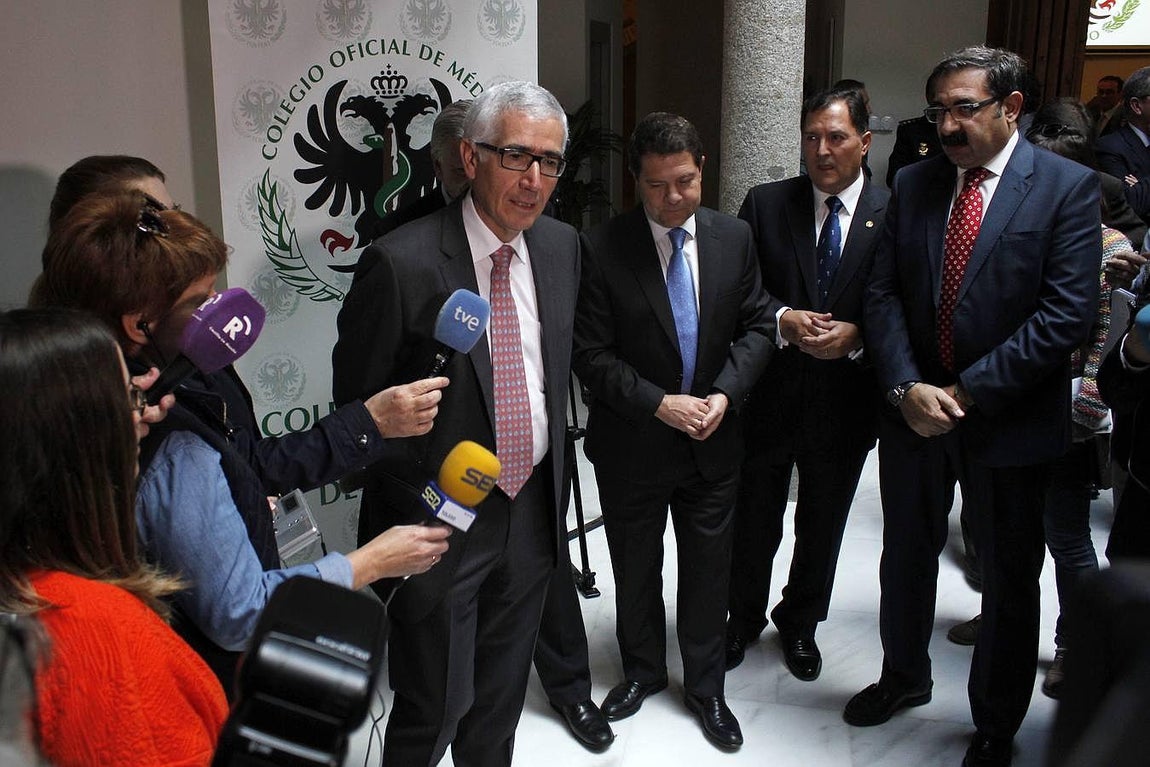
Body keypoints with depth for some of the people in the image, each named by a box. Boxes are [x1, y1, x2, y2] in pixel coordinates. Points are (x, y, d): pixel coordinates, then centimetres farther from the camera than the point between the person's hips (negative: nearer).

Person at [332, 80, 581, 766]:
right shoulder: (401, 263, -20)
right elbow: (357, 401, -11)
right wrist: (420, 493, -9)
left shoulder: (563, 247, 0)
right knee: (435, 706, 10)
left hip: (533, 509, 6)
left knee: (501, 696, 24)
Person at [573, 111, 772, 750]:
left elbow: (757, 326, 1)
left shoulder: (735, 237, -2)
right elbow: (592, 354, -14)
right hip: (633, 445, -2)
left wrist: (724, 394, -14)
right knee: (636, 569, 17)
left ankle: (706, 686, 35)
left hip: (714, 439, 2)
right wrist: (659, 404, -21)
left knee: (709, 571, 14)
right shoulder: (602, 249, -14)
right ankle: (643, 669, 42)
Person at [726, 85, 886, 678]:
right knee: (754, 519, 15)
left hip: (845, 400, 0)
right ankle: (744, 617, 40)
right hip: (769, 395, 0)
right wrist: (783, 319, -20)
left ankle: (800, 623, 42)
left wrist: (854, 335, -22)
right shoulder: (765, 204, -2)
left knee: (821, 527, 18)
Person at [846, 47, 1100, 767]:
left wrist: (970, 391, -19)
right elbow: (884, 294, 0)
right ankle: (904, 677, 45)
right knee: (906, 558, 19)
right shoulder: (913, 183, 2)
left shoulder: (1068, 186, -10)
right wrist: (907, 388, -14)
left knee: (1010, 579, 13)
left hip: (1010, 418, -3)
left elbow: (1067, 313, -17)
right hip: (912, 409, 4)